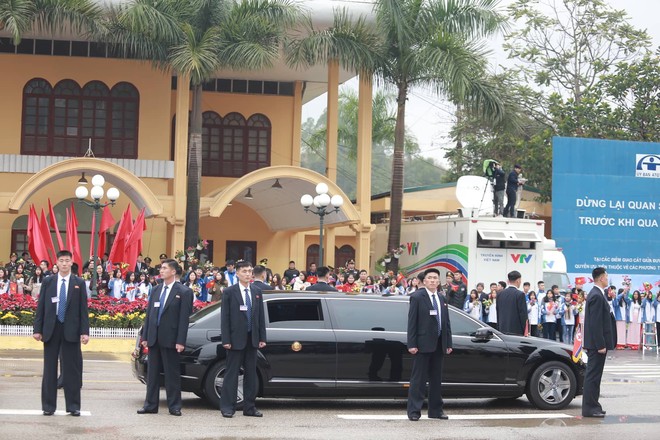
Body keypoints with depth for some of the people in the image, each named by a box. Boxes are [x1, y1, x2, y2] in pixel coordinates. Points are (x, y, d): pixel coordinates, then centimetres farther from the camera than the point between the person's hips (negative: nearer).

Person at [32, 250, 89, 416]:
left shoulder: (79, 283, 4)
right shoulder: (47, 282, 6)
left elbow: (83, 309, 2)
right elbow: (40, 307, 6)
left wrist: (85, 331, -5)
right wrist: (37, 329, -1)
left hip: (71, 330, -1)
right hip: (51, 329, 1)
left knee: (72, 368, 1)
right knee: (50, 368, 4)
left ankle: (73, 406, 7)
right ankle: (48, 406, 10)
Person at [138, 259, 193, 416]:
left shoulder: (184, 292, -5)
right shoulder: (156, 290, 12)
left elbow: (184, 318, -9)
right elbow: (149, 314, 13)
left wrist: (180, 341, -14)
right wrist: (145, 336, 7)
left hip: (170, 338, -5)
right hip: (154, 338, 5)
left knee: (172, 373, 1)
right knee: (152, 372, 9)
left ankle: (174, 406, 8)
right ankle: (150, 405, 15)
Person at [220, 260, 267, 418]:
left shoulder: (257, 292, 10)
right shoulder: (229, 292, -3)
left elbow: (261, 316, 11)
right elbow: (225, 317, -6)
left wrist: (262, 337, 5)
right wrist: (226, 340, -12)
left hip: (252, 339, 5)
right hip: (236, 338, -5)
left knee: (251, 374, 8)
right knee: (232, 374, -1)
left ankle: (249, 407, 14)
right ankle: (227, 407, 4)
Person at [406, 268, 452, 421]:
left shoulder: (442, 299, 15)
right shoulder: (417, 297, -5)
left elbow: (446, 323, 16)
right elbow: (412, 322, -9)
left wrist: (448, 343, 10)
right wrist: (412, 344, -15)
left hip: (438, 345, 7)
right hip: (423, 344, -7)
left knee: (436, 379, 12)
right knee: (418, 378, -3)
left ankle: (435, 410, 19)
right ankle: (414, 411, 0)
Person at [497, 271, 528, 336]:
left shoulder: (500, 294, 9)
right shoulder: (520, 294, -9)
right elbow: (523, 314, -9)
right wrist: (525, 332, -3)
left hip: (502, 330, 6)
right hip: (516, 331, -6)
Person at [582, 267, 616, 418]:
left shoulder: (596, 294, 15)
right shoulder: (597, 296, -18)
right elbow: (596, 323, -22)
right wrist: (601, 345, -22)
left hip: (596, 343, 10)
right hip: (597, 343, -10)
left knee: (594, 375, 14)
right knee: (593, 375, -6)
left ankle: (592, 406, 21)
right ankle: (589, 408, -3)